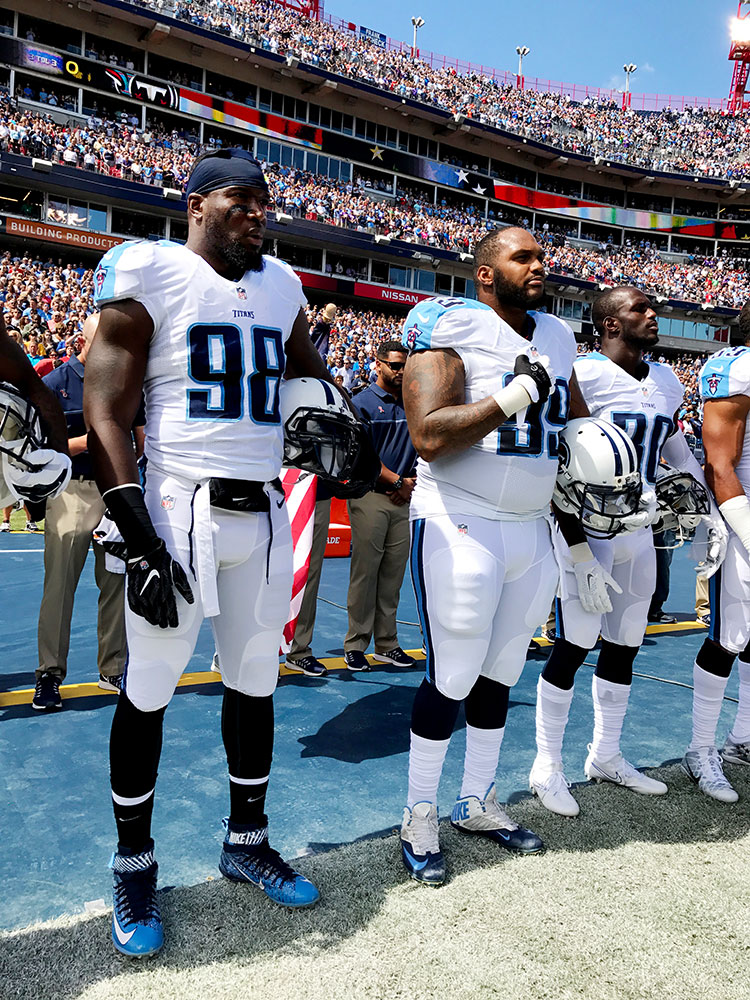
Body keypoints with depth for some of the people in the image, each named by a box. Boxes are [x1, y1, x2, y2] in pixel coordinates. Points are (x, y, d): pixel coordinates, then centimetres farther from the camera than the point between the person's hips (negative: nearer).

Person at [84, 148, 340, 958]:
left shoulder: (280, 285, 12)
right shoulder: (147, 275, -5)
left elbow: (308, 368, 30)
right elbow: (105, 418, -10)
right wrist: (139, 540, -17)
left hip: (264, 516, 6)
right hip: (181, 510, -5)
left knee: (254, 681, 13)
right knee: (148, 690, 5)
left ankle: (246, 841, 33)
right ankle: (133, 867, 25)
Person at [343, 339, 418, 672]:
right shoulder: (363, 402, 0)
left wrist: (413, 481, -2)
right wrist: (397, 480, -10)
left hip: (403, 499, 5)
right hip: (370, 497, -5)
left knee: (394, 572, 8)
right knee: (365, 571, -3)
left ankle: (387, 644, 16)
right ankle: (356, 644, 6)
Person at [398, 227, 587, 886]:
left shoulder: (556, 337, 13)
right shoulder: (453, 328, -10)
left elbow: (578, 423, 26)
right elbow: (430, 436, -22)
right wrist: (515, 394, -20)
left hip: (532, 529, 7)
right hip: (462, 526, -7)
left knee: (501, 672, 15)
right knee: (453, 675, 0)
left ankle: (477, 803, 33)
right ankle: (420, 815, 21)